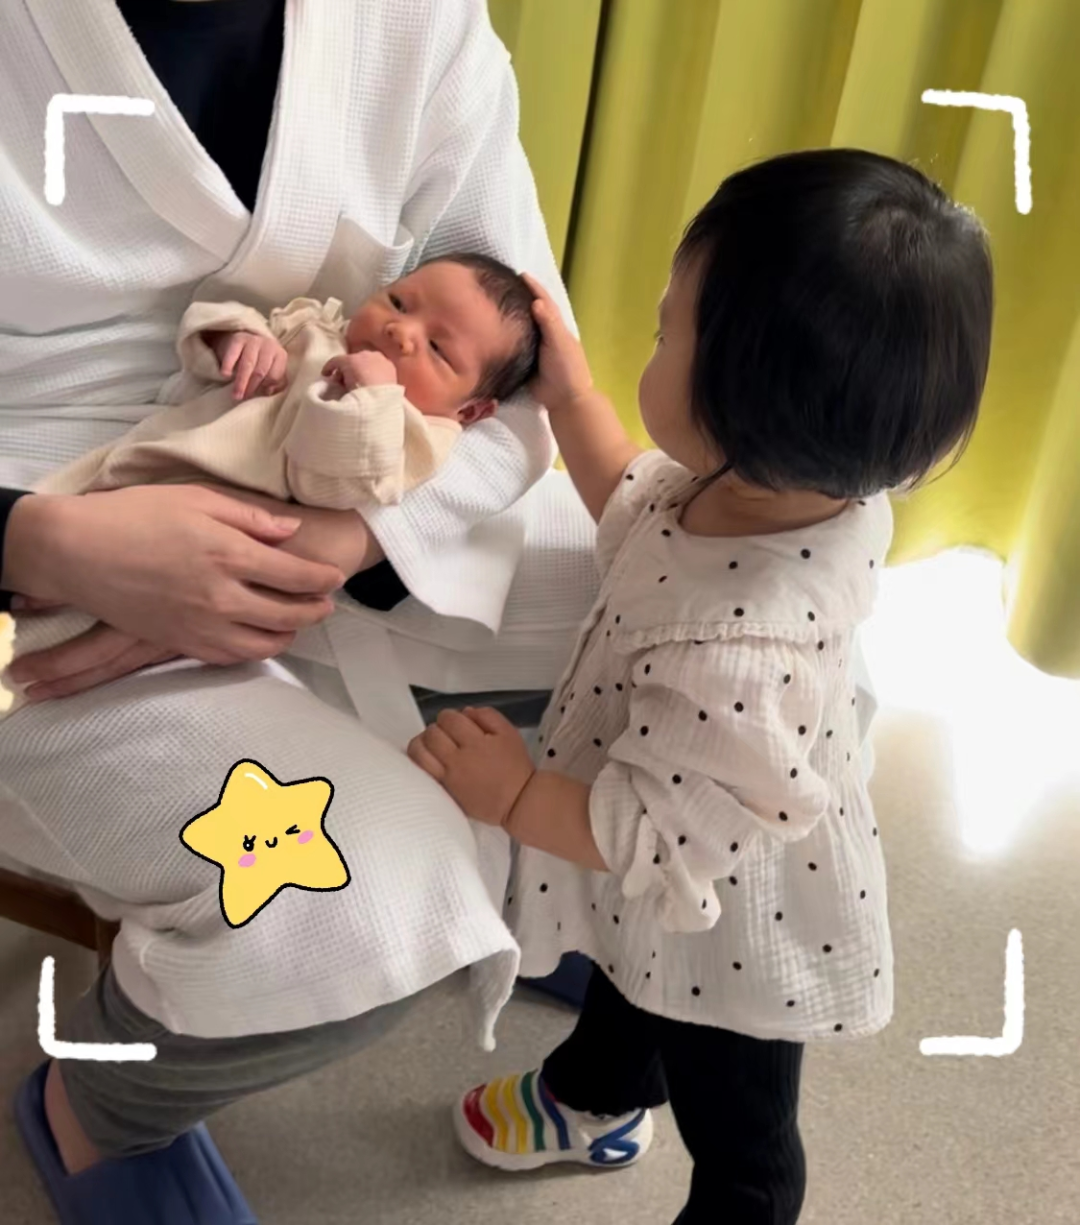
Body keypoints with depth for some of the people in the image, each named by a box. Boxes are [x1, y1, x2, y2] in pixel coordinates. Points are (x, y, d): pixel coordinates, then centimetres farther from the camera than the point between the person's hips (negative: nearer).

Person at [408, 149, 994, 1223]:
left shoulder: (736, 649, -47)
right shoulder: (811, 486, -21)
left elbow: (659, 839, -32)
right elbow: (643, 515, 0)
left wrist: (510, 794, -22)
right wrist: (569, 399, -4)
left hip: (729, 938, -8)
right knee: (625, 987, 39)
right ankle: (594, 1100, 72)